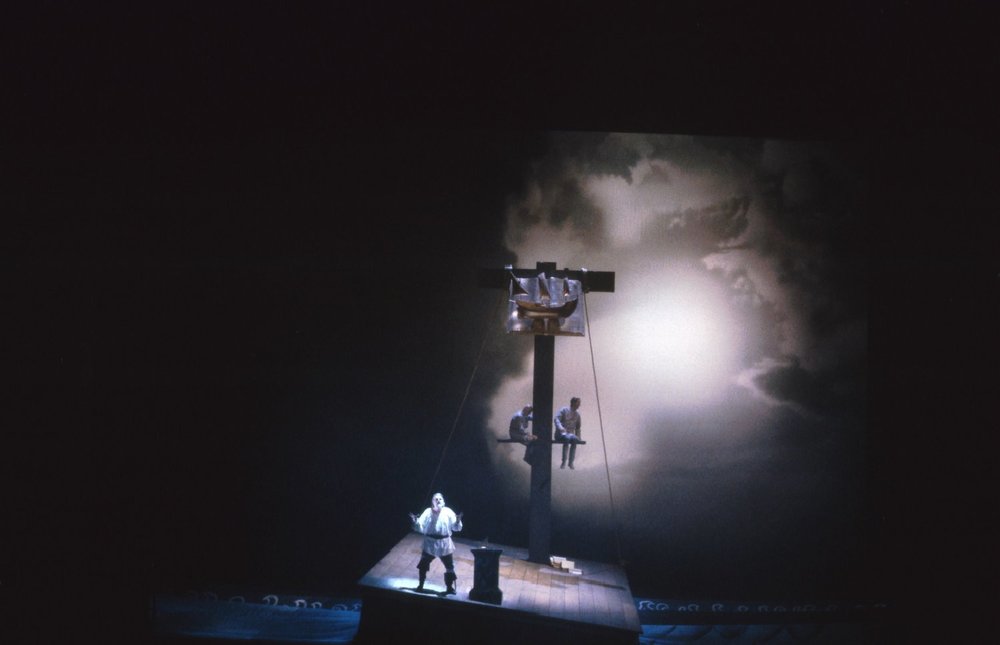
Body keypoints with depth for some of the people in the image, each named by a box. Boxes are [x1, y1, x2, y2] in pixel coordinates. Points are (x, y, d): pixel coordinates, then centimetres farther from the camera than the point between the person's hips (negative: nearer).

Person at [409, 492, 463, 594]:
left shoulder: (448, 512, -5)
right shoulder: (428, 512, -4)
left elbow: (456, 528, -6)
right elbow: (420, 527, -7)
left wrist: (458, 521, -26)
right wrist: (415, 521, -25)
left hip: (444, 544, 0)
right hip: (430, 544, 0)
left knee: (449, 566, 7)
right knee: (423, 565, 8)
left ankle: (450, 587, 22)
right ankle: (421, 585, 24)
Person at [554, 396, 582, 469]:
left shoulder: (577, 415, 16)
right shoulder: (564, 410, 1)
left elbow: (578, 428, 23)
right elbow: (556, 419, -12)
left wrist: (578, 437, 8)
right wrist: (560, 427, -31)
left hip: (571, 434, 4)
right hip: (560, 434, -4)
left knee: (574, 439, -32)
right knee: (567, 438, -38)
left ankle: (571, 462, -29)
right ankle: (563, 462, -34)